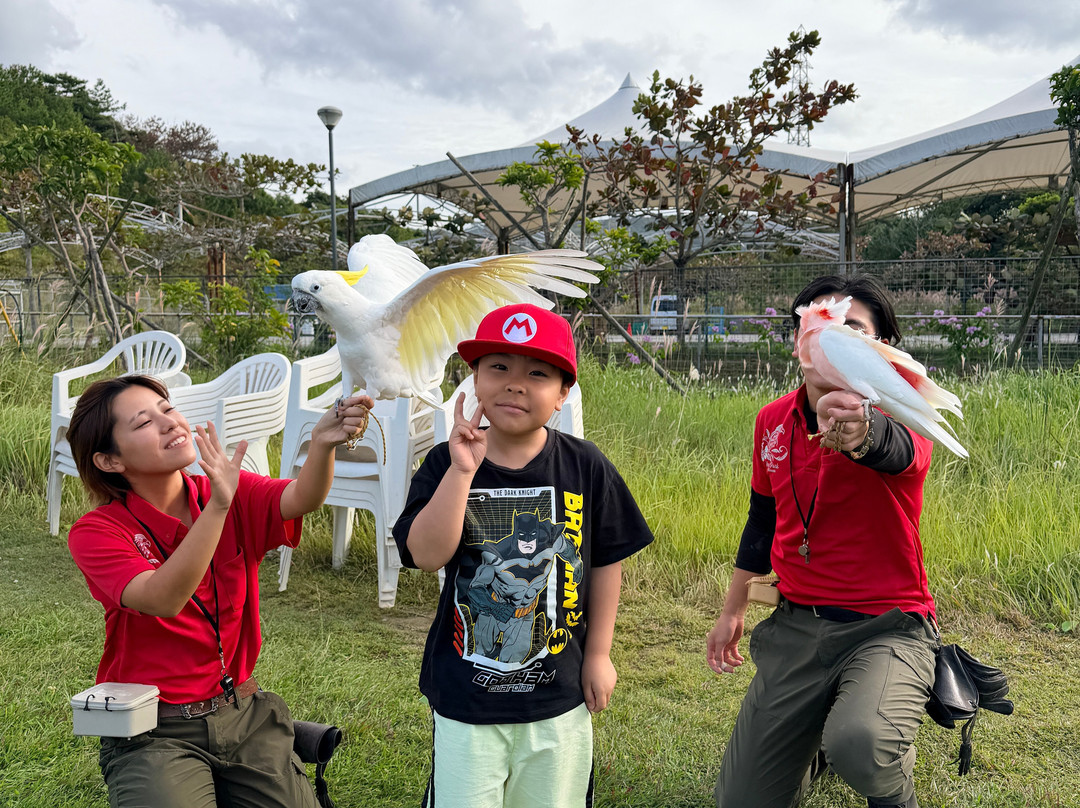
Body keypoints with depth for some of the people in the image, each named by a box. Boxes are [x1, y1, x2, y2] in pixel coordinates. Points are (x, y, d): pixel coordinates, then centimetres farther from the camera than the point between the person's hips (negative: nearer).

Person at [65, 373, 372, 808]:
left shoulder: (234, 493, -1)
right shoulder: (95, 532, -11)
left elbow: (299, 500, -22)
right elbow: (163, 599, -28)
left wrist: (323, 442, -43)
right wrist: (218, 506, -40)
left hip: (245, 712, 3)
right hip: (155, 732, -2)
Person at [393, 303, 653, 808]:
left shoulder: (585, 467, -8)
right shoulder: (446, 465, -8)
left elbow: (607, 561, 1)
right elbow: (426, 555, -21)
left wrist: (598, 653, 3)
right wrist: (461, 470, -29)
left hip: (559, 693, 1)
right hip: (464, 692, -1)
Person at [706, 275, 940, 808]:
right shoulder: (773, 420, 2)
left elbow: (894, 448, -42)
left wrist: (860, 432, -66)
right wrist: (732, 610, 21)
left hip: (886, 628, -5)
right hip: (796, 626, 5)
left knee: (861, 747, -36)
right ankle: (816, 741, 42)